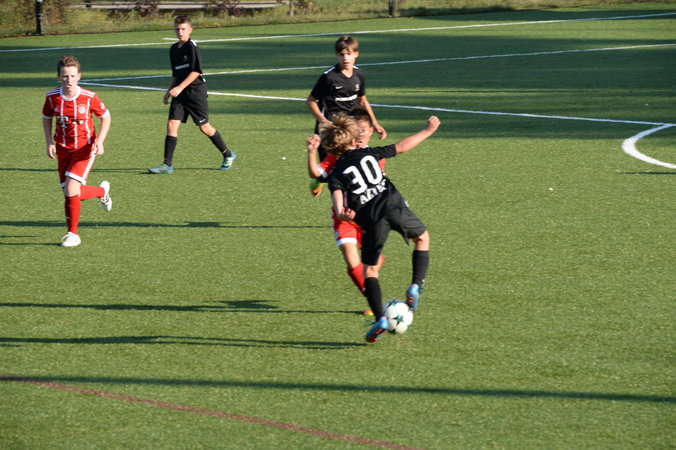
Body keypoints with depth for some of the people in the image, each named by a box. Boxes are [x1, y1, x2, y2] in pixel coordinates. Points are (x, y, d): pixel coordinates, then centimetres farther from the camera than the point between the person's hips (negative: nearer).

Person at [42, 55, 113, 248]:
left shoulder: (89, 98, -14)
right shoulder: (52, 97, -7)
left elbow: (106, 117, 0)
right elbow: (46, 118, 12)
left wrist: (99, 141, -11)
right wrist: (49, 142, -1)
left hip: (84, 148, -4)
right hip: (63, 149, 4)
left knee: (71, 191, -18)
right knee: (69, 194, 5)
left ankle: (73, 234, 2)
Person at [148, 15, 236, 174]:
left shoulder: (192, 46, -11)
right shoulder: (174, 49, 13)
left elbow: (196, 71, -18)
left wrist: (180, 87, -22)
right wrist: (169, 90, 16)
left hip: (196, 91, -7)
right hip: (180, 94, 7)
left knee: (204, 126, 1)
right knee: (172, 124, -6)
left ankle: (228, 155, 20)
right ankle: (167, 164, -6)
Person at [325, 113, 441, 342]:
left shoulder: (336, 174, 12)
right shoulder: (368, 154, 16)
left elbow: (338, 198, -6)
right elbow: (402, 147, 19)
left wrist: (341, 214, -13)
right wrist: (427, 131, 27)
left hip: (371, 219, -1)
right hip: (395, 206, 1)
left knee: (370, 269, 12)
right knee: (422, 238, 28)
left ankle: (380, 319, -6)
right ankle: (415, 286, 10)